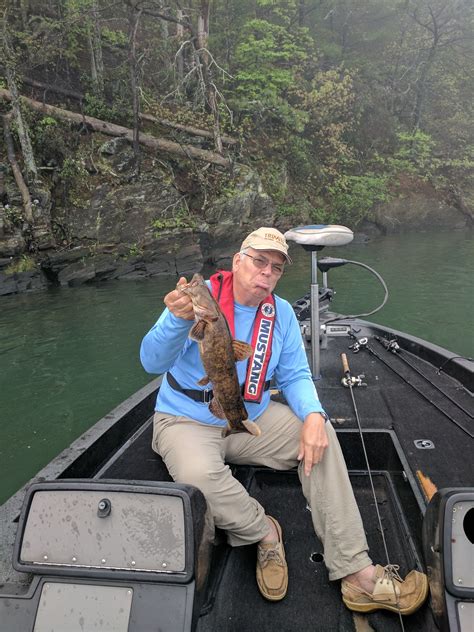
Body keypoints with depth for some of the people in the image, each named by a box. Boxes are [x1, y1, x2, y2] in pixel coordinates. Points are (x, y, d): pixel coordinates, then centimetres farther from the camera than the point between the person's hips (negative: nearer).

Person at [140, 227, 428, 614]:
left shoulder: (282, 313, 1)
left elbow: (295, 375, 4)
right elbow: (152, 362, -22)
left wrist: (313, 415, -18)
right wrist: (179, 321, -44)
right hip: (187, 422, -4)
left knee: (320, 434, -15)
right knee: (200, 477, -35)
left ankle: (358, 574, -10)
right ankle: (265, 532, -1)